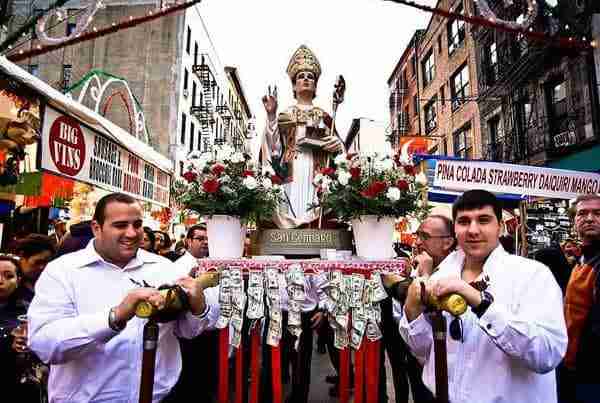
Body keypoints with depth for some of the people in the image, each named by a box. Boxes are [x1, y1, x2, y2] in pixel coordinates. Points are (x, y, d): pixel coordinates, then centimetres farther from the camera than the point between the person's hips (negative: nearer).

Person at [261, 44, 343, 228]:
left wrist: (337, 144, -8)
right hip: (290, 175, 0)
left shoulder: (324, 117, 18)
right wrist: (271, 115, -7)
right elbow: (274, 147, 2)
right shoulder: (284, 115, 15)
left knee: (317, 219, -10)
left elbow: (336, 146, 15)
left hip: (316, 175, 1)